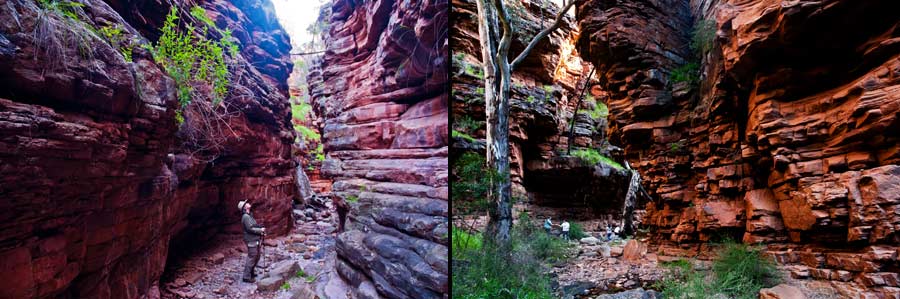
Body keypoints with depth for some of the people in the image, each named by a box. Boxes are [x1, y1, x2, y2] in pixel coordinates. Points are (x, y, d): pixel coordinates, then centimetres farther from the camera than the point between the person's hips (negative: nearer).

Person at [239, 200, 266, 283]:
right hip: (251, 241, -10)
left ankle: (251, 272, 33)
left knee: (256, 257, 19)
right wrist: (260, 230, -13)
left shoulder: (249, 215, 15)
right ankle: (246, 277, 6)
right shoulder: (245, 217, -16)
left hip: (255, 240, 10)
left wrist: (260, 232, 6)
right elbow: (250, 228, -22)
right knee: (251, 258, -4)